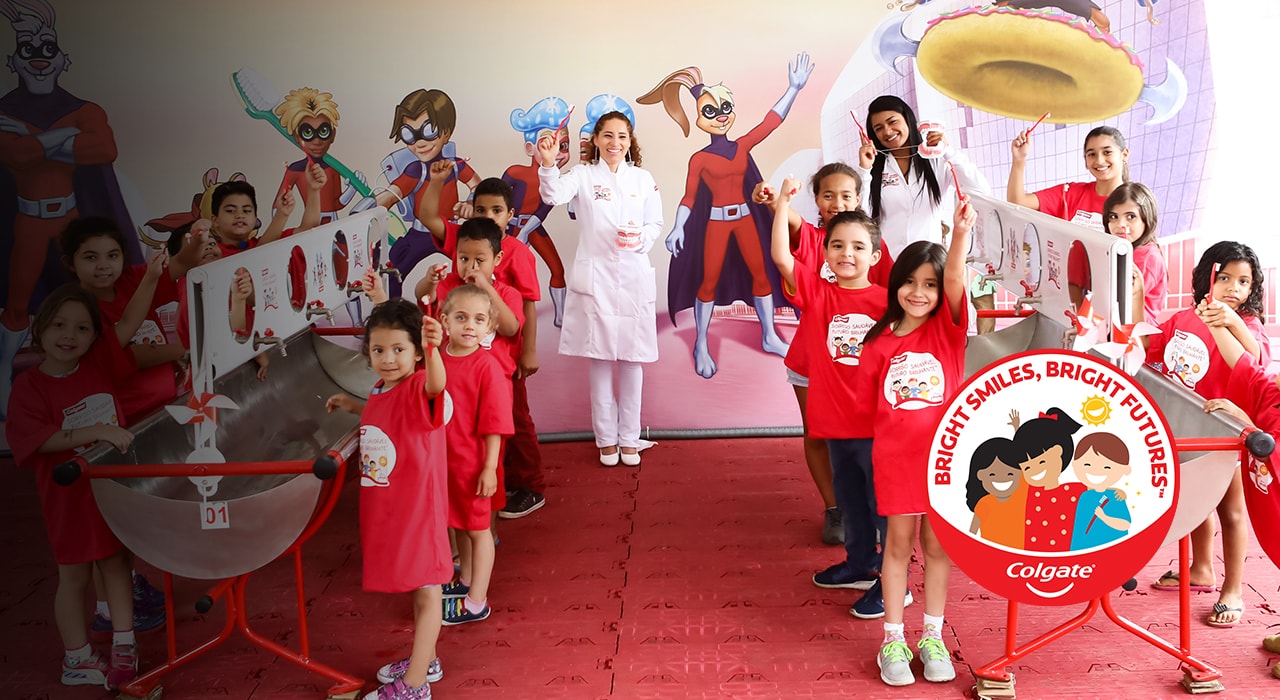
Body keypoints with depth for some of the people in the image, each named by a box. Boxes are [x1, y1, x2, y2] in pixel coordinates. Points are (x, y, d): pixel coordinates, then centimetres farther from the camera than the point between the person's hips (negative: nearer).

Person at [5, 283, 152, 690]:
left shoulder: (99, 363, -2)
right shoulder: (29, 385, -13)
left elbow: (129, 326, -10)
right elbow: (41, 440, -20)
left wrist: (150, 278, -21)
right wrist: (99, 431, -28)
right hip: (70, 495, -3)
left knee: (115, 563, 14)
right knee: (75, 576, 10)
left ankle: (123, 646, 25)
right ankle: (77, 658, 25)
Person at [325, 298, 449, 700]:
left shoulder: (418, 386, -21)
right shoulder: (380, 391, 4)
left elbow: (436, 384, -47)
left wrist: (433, 351, -66)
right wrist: (353, 405, 16)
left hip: (418, 509, -8)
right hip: (386, 511, 9)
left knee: (426, 592, 5)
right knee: (416, 588, 23)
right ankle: (424, 660, 39)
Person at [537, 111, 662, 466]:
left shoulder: (643, 179, 8)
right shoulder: (583, 175, 1)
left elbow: (656, 224, 7)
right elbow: (554, 195, -17)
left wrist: (640, 238, -14)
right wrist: (548, 165, -37)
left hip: (635, 278, 2)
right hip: (595, 277, -1)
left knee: (632, 360, 5)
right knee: (600, 359, 4)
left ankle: (629, 438, 18)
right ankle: (606, 438, 16)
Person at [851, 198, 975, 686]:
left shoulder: (948, 328, -2)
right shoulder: (879, 343, 0)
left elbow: (955, 282, -21)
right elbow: (867, 406, 9)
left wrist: (960, 235, -35)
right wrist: (894, 428, -2)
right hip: (896, 457, 0)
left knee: (937, 544, 11)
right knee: (900, 543, 8)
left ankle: (932, 638, 24)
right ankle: (893, 641, 18)